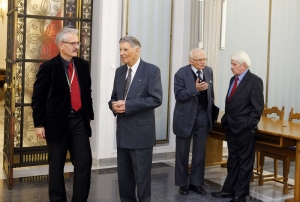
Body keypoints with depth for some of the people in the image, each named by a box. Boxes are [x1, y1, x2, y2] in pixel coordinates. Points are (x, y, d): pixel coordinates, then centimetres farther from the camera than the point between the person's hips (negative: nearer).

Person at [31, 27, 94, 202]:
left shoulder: (83, 65, 6)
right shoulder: (48, 67, -8)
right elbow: (38, 97, -7)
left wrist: (89, 115, 13)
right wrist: (39, 123, -10)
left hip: (79, 121, 4)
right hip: (57, 122, -4)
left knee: (84, 162, 1)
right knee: (57, 165, 9)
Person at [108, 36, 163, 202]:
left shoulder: (152, 70, -7)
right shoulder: (119, 71, 12)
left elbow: (156, 99, -16)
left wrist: (128, 105, -20)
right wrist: (114, 105, -7)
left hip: (141, 131, -6)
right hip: (123, 130, 6)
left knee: (142, 175, 4)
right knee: (124, 175, 14)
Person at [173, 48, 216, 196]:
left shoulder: (209, 71, 3)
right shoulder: (181, 73, -14)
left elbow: (211, 92, 11)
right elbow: (178, 95, -19)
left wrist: (211, 110, 9)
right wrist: (195, 89, -29)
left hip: (203, 116, 4)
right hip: (186, 117, -4)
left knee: (200, 152, 9)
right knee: (182, 153, 9)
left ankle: (196, 183, 21)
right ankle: (183, 184, 22)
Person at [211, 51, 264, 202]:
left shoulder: (254, 81, -12)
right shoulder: (233, 79, 12)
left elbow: (258, 107, -14)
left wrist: (249, 125, -16)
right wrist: (226, 119, 10)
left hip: (244, 128, -8)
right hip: (231, 127, 8)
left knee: (244, 162, 5)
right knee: (232, 160, 17)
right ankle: (229, 190, 27)